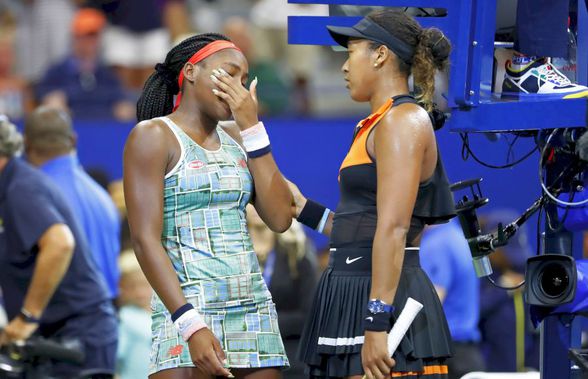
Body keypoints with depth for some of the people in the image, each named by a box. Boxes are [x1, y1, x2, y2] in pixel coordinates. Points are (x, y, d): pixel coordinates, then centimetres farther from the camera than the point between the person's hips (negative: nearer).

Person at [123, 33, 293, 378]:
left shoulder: (235, 139, 16)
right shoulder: (153, 136, -3)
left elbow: (280, 219, 5)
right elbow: (145, 240, -11)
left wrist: (251, 127, 1)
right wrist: (191, 325, -22)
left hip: (254, 310, 6)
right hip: (187, 309, -6)